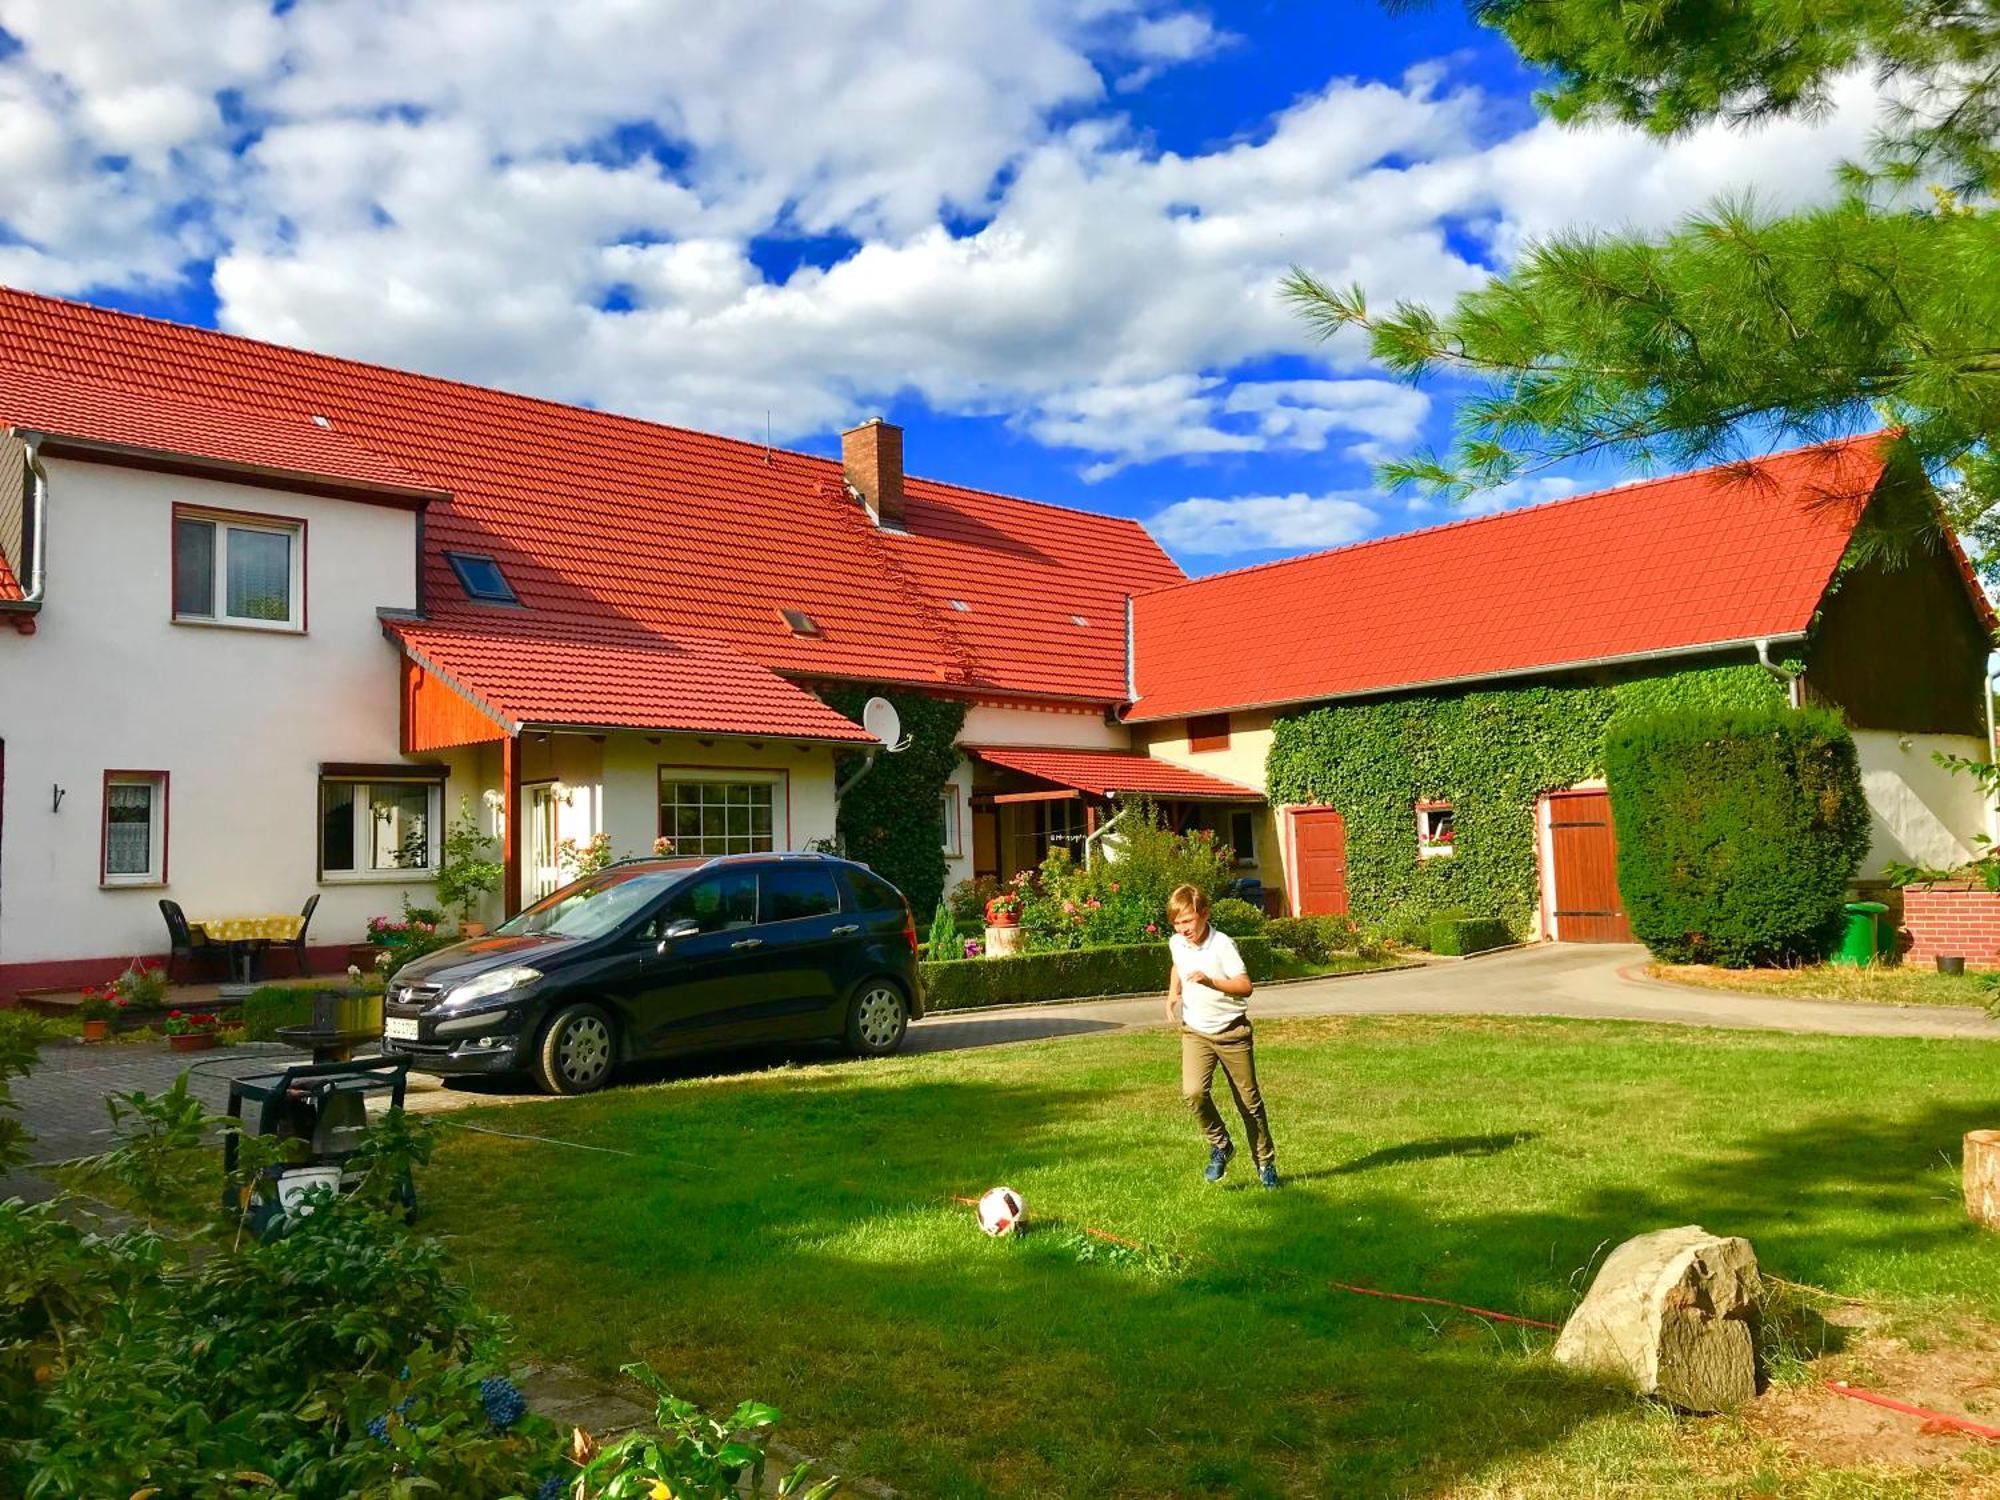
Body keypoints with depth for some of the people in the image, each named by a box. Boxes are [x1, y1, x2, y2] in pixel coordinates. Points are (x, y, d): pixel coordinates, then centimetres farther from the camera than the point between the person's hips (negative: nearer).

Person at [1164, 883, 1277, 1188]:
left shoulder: (1222, 945, -18)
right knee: (1193, 1092, -20)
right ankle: (1220, 1145, 5)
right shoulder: (1176, 944, -1)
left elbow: (1245, 986, -22)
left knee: (1249, 1100, 8)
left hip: (1231, 1031, -3)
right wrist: (1173, 994, 7)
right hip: (1195, 1032, 3)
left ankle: (1266, 1163, 26)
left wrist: (1211, 981, -36)